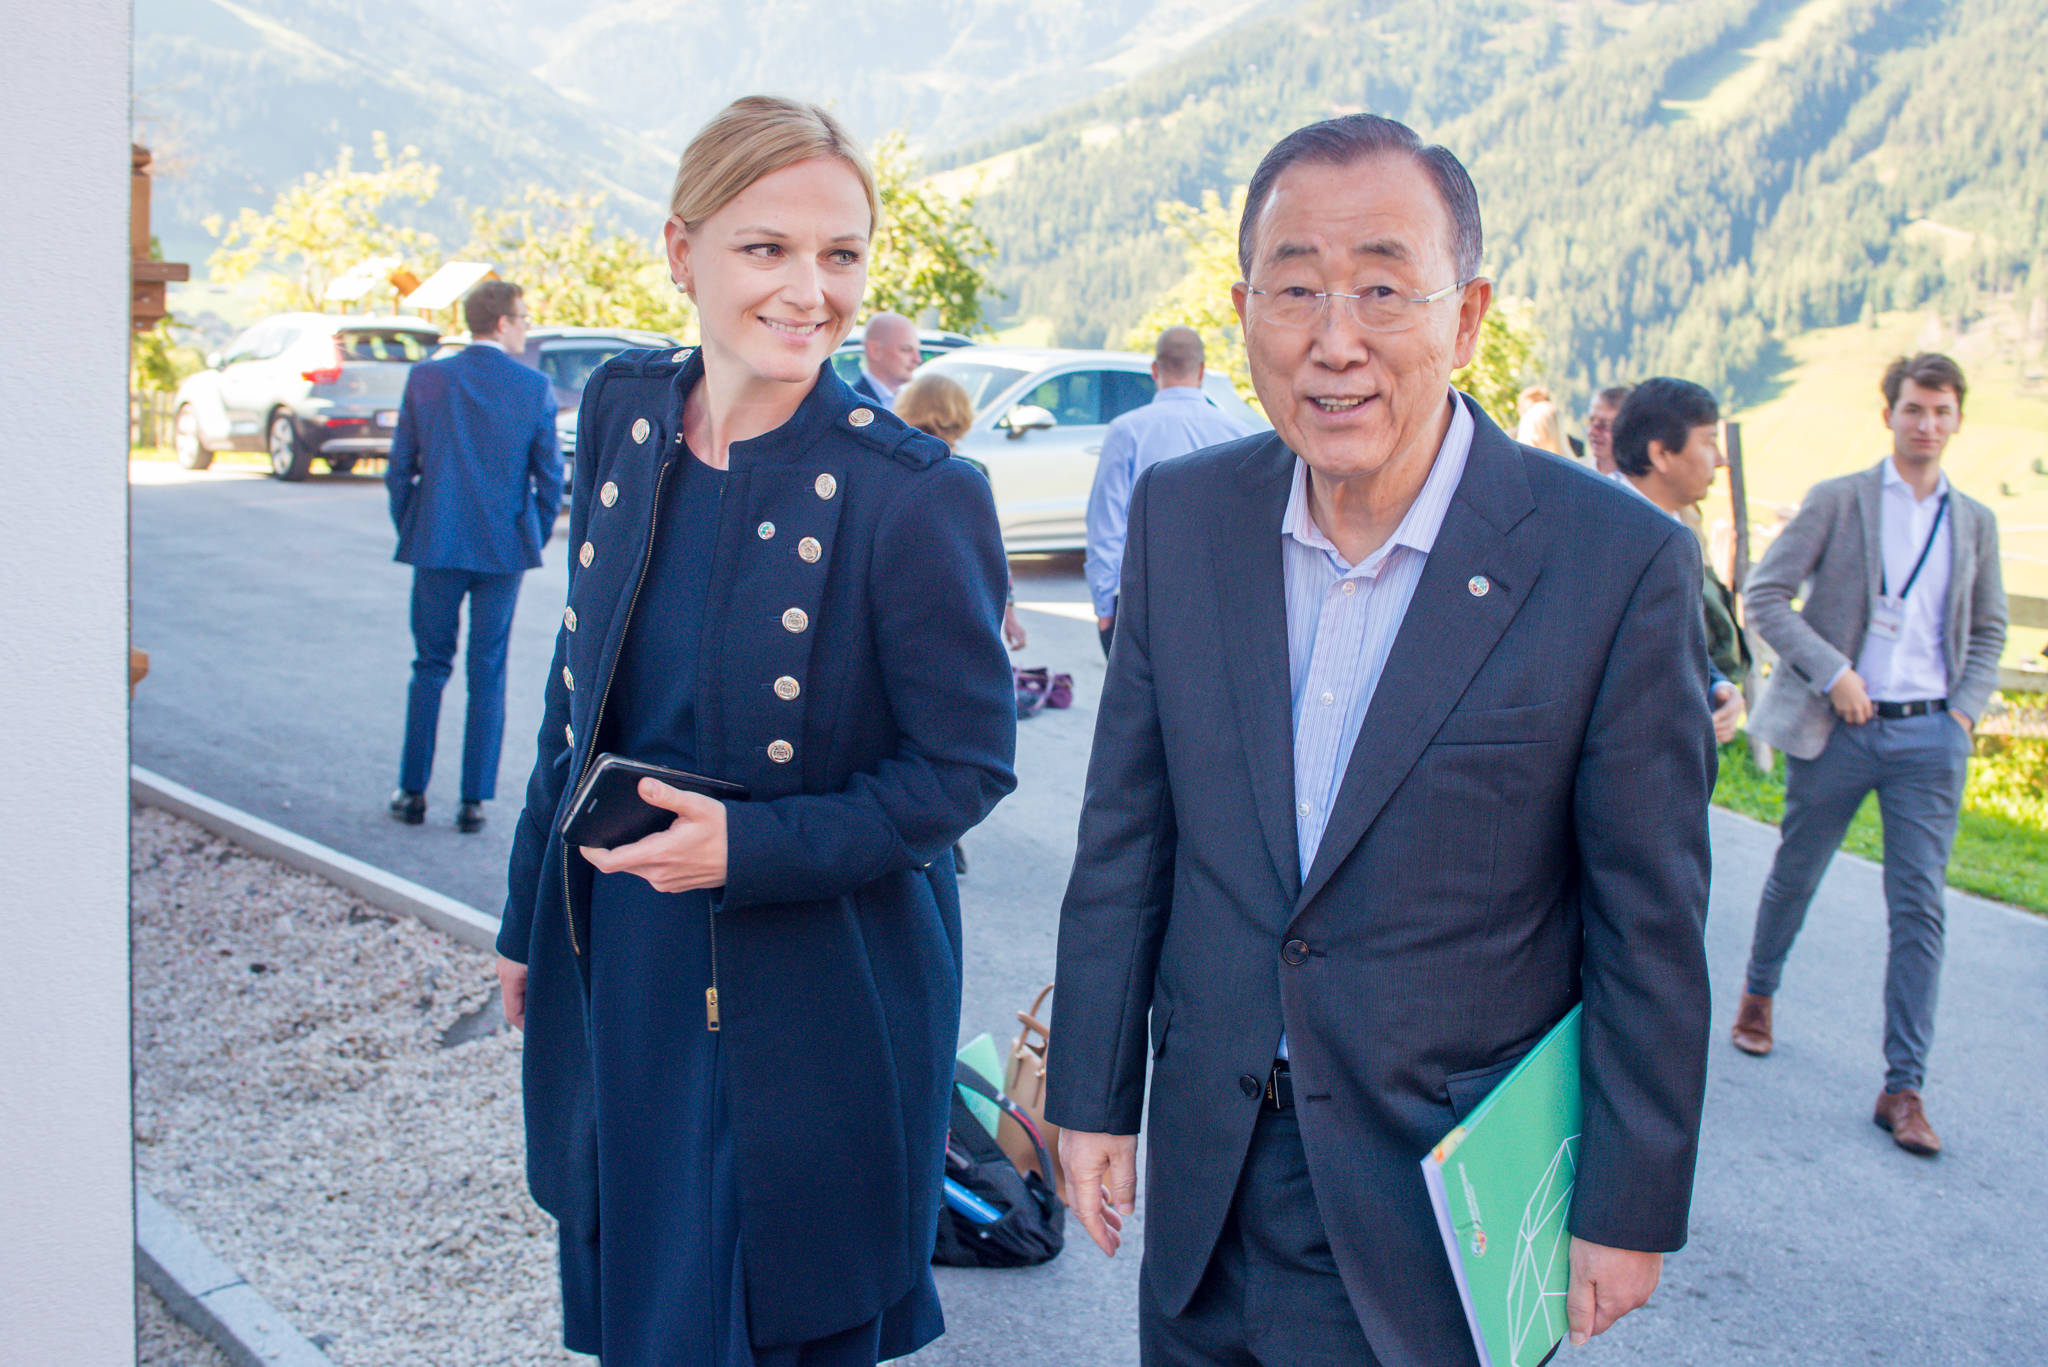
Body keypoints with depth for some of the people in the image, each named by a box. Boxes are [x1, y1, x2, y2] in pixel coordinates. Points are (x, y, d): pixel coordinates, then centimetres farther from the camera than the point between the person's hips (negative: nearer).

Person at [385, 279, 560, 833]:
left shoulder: (425, 379, -2)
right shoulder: (535, 388, -6)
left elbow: (400, 468, 1)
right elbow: (549, 476, -2)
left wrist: (409, 532, 14)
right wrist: (535, 541, 11)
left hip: (435, 544, 1)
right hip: (504, 548, -1)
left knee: (429, 668, 13)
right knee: (487, 674, 7)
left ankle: (413, 792, 16)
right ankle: (474, 800, 8)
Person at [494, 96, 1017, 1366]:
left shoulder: (917, 493, -20)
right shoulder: (624, 411, -3)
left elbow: (967, 764, -13)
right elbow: (584, 681, 8)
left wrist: (750, 848, -24)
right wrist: (531, 917, 14)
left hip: (811, 1009, -5)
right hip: (618, 974, 5)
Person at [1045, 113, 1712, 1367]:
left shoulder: (1620, 564, -16)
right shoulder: (1182, 516, -3)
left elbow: (1648, 928, -9)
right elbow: (1125, 838, 3)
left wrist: (1630, 1211, -5)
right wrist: (1094, 1098, 5)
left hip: (1452, 1205, -3)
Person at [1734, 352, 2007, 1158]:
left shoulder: (1976, 523, 11)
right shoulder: (1836, 501, -1)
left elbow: (1988, 630, 20)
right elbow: (1764, 595, -6)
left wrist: (1966, 709, 4)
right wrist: (1831, 671, -15)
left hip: (1930, 736, 2)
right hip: (1838, 729, -2)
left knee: (1920, 909, -4)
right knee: (1794, 875, 13)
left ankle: (1903, 1088, 0)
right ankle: (1759, 993, 41)